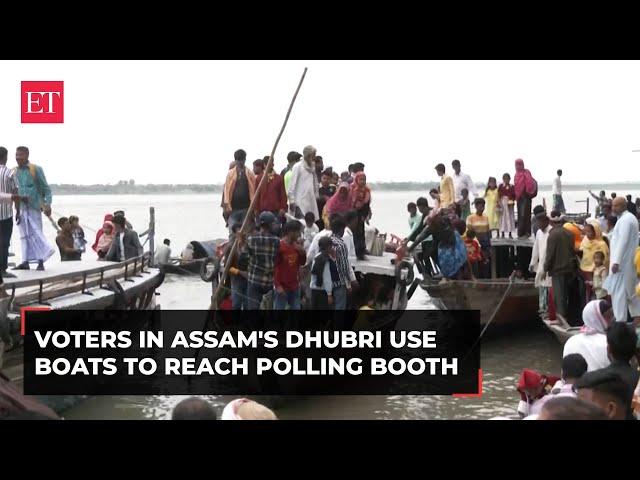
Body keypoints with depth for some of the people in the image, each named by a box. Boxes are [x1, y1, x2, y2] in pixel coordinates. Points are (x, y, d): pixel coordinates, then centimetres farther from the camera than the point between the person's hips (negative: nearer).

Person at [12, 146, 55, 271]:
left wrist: (47, 204, -14)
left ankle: (41, 261, 0)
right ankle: (26, 262, 10)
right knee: (25, 234, 7)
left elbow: (46, 188, -4)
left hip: (34, 207, -5)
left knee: (36, 233, -5)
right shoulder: (15, 172, 9)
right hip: (21, 207, 5)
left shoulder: (36, 169, -5)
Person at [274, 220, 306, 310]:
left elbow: (302, 262, 14)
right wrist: (277, 285, -16)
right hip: (282, 287, -7)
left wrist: (302, 251, -7)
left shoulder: (297, 245, 5)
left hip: (295, 286, 7)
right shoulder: (279, 246, -14)